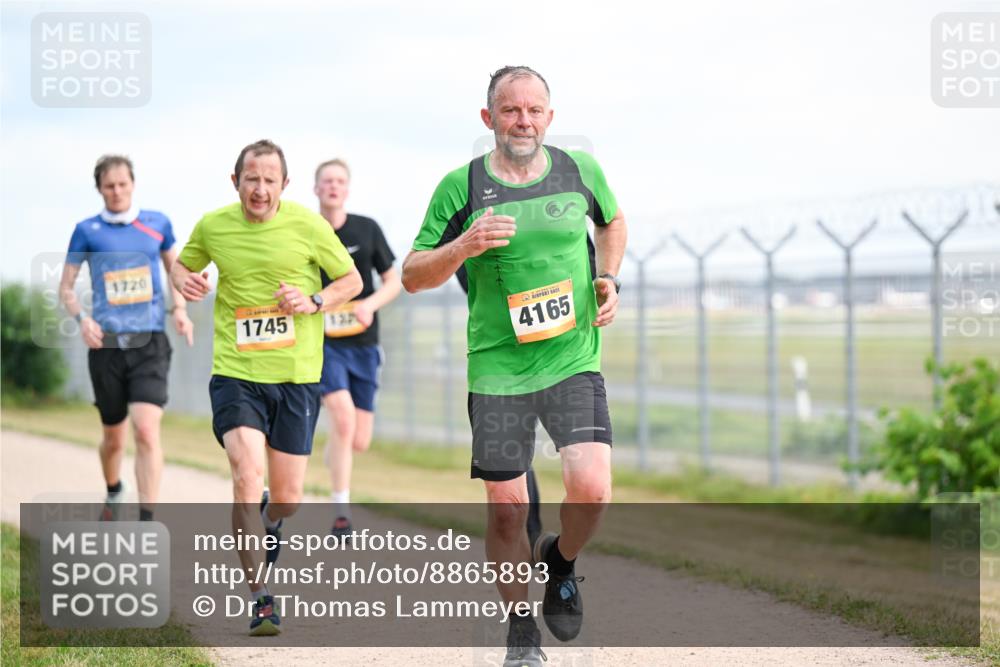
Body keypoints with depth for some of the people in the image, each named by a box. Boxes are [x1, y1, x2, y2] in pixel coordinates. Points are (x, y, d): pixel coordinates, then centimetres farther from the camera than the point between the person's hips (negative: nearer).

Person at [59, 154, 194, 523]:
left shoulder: (157, 223, 6)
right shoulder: (87, 230, 3)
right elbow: (66, 287, 9)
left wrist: (179, 308, 4)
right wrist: (82, 318, -10)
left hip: (150, 343, -1)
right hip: (107, 345, 1)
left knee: (147, 431, -17)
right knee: (114, 437, 11)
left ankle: (148, 524, -16)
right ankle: (113, 493, 43)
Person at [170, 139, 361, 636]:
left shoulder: (307, 225, -3)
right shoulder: (212, 226, 2)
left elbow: (352, 280, 7)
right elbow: (183, 263, 21)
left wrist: (314, 303, -11)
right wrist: (183, 279, -2)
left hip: (297, 375, 0)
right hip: (236, 373, 0)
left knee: (287, 497, 6)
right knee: (247, 478, -19)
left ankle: (268, 526, 44)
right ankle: (260, 597, -9)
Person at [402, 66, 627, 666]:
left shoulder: (580, 170, 3)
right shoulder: (461, 186, -3)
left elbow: (613, 220, 25)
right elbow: (413, 276, 1)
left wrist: (608, 280, 8)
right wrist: (463, 246, -17)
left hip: (574, 360, 1)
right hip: (498, 369, 0)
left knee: (591, 489, -18)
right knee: (506, 511, 2)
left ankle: (561, 562, 16)